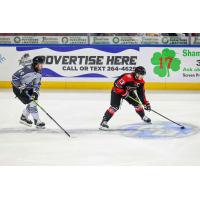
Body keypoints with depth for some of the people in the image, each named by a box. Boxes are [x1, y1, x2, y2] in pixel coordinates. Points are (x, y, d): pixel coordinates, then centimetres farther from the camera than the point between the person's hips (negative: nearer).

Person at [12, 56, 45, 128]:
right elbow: (14, 77, -27)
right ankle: (37, 122, -6)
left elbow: (37, 84, 3)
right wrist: (20, 86, -28)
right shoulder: (28, 69, -30)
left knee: (33, 102, 12)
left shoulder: (39, 73, -3)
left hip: (27, 88, 9)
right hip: (18, 87, -9)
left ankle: (23, 118, 32)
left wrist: (35, 93, -14)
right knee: (31, 102, -14)